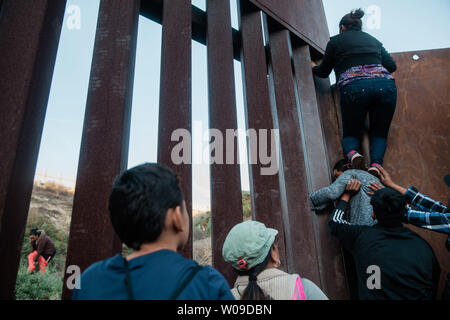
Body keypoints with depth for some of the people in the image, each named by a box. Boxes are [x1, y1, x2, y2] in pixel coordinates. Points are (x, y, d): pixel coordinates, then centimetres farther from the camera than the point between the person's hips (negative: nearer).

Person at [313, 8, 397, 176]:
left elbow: (324, 72, 23)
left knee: (351, 133, 13)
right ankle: (376, 164, -17)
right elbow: (392, 65, 27)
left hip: (353, 87, -2)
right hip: (385, 85, 3)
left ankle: (353, 153, -21)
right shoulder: (373, 40, 29)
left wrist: (313, 67, 45)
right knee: (379, 133, 14)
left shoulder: (335, 41, 18)